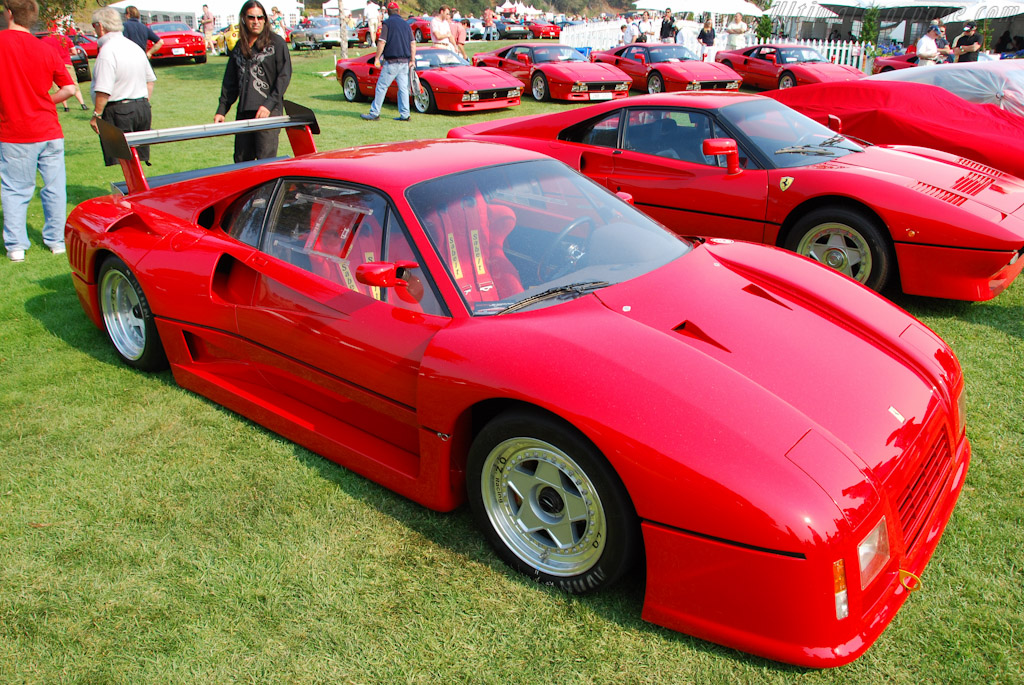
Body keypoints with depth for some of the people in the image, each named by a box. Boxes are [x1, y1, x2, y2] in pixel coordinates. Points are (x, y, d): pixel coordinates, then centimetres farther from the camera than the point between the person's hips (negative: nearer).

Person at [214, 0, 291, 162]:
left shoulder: (276, 42, 2)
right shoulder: (238, 48, 18)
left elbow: (284, 76, -5)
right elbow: (230, 83, 20)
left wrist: (269, 104, -14)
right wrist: (221, 110, 12)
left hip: (269, 111, -6)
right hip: (243, 112, 6)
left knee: (266, 160, -11)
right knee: (241, 159, 8)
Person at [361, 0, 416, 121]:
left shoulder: (387, 23, -4)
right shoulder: (406, 24, 12)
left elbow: (382, 42, -10)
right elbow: (413, 43, 11)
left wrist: (377, 58, -3)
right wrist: (412, 60, 16)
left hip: (392, 62, -6)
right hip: (405, 61, 6)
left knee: (381, 87, -1)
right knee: (403, 88, 7)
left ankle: (374, 113, 0)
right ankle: (404, 115, 4)